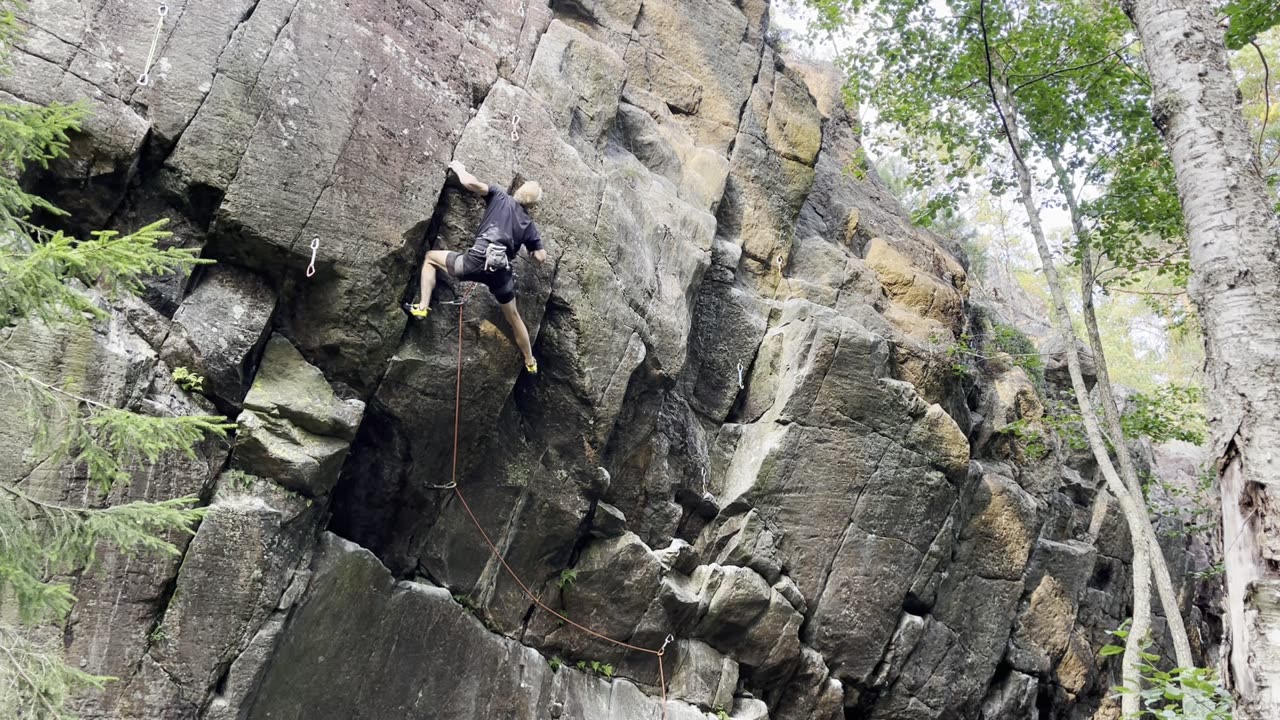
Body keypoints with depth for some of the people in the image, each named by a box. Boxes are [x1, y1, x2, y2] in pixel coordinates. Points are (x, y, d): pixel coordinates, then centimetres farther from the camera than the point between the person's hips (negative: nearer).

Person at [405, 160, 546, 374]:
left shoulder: (500, 197, 10)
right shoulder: (530, 225, 19)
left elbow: (471, 183, -5)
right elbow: (541, 258, 19)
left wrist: (458, 168, 17)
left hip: (477, 261, -3)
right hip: (502, 273, 3)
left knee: (431, 257, 23)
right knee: (513, 317, 27)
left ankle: (422, 307, 12)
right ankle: (530, 362, 39)